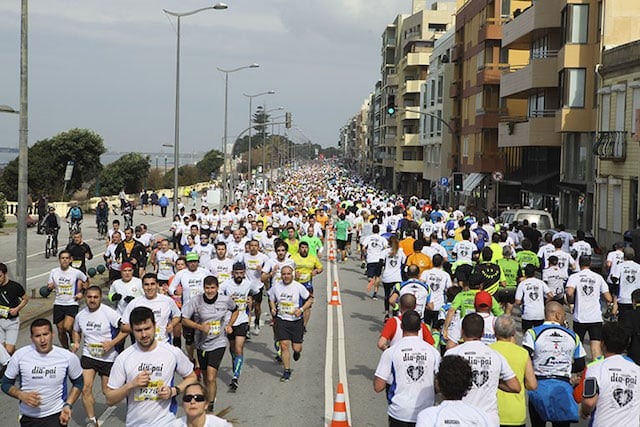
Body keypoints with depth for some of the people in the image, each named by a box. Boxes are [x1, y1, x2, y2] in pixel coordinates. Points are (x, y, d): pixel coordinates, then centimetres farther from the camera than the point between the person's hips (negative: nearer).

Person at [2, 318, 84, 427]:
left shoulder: (68, 357, -11)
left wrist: (68, 405, -8)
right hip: (27, 418, 2)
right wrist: (22, 395, -17)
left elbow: (78, 383, 5)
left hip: (56, 416, -2)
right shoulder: (20, 356, -10)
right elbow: (6, 383, 2)